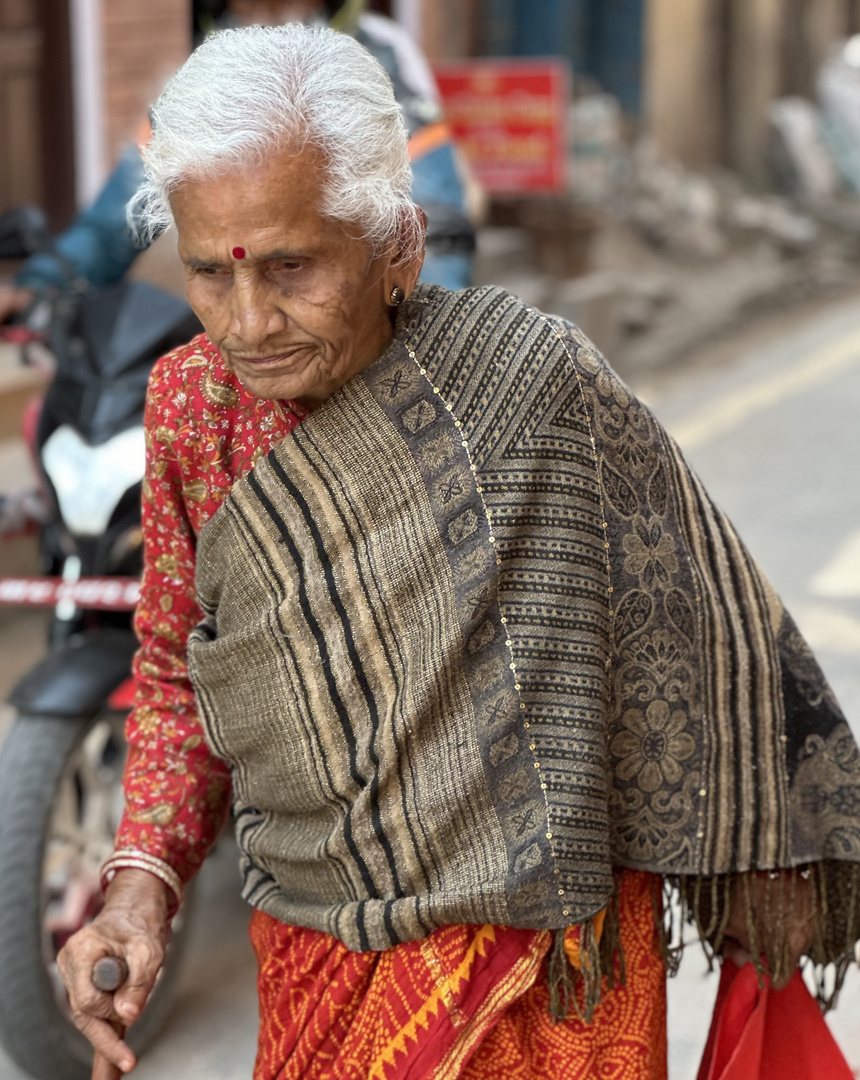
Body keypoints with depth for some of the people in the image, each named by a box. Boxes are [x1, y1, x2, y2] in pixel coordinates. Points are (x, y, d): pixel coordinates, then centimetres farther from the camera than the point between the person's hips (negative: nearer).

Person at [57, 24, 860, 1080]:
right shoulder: (187, 398, -6)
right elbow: (177, 669, 6)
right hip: (313, 958, 4)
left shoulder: (525, 380, -19)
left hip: (543, 962, -4)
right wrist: (143, 876, -9)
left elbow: (699, 606, -7)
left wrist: (758, 853, 2)